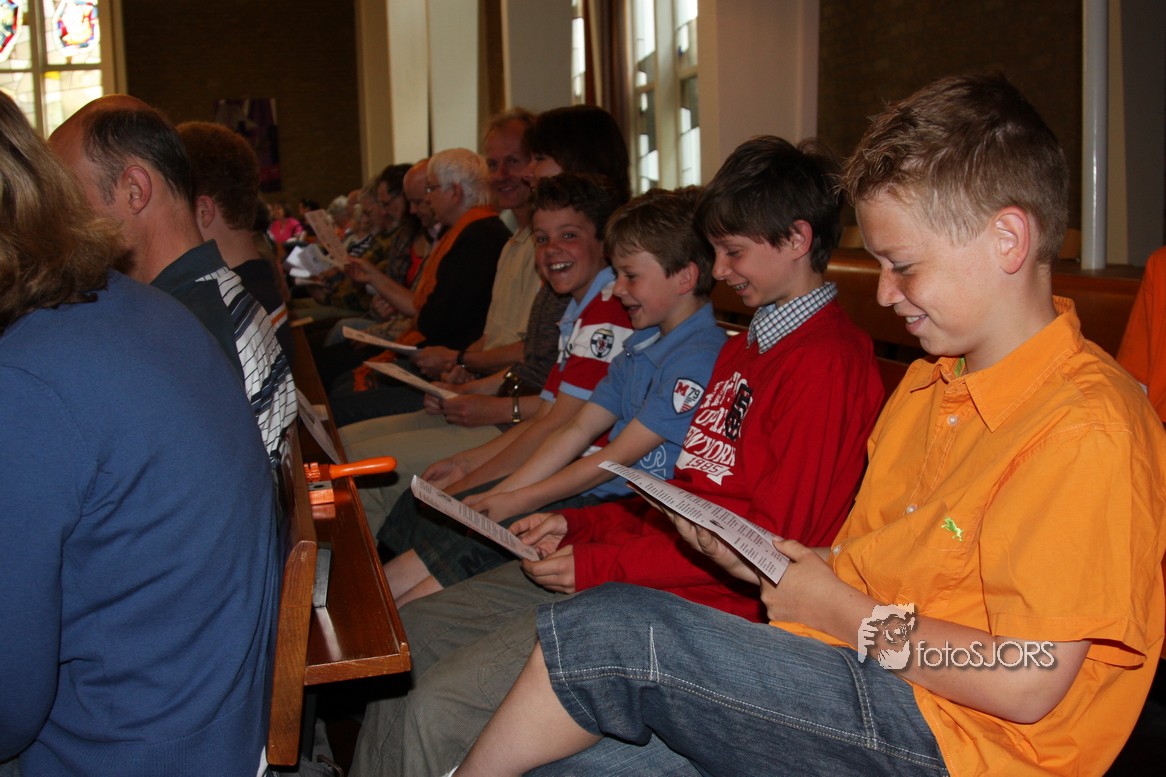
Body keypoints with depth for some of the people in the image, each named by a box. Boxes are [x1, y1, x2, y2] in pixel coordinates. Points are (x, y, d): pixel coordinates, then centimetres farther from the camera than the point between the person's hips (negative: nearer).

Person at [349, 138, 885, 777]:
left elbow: (770, 540, -17)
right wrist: (575, 526, 8)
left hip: (696, 602, -10)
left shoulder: (828, 363, -12)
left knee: (440, 707, -20)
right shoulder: (747, 345, 21)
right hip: (654, 561, 10)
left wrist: (598, 564, -15)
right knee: (408, 635, 6)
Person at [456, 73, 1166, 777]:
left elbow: (1024, 684, -20)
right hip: (866, 685, 8)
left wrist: (845, 613, -10)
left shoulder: (1083, 428, -16)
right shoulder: (931, 383, 16)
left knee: (608, 630, -19)